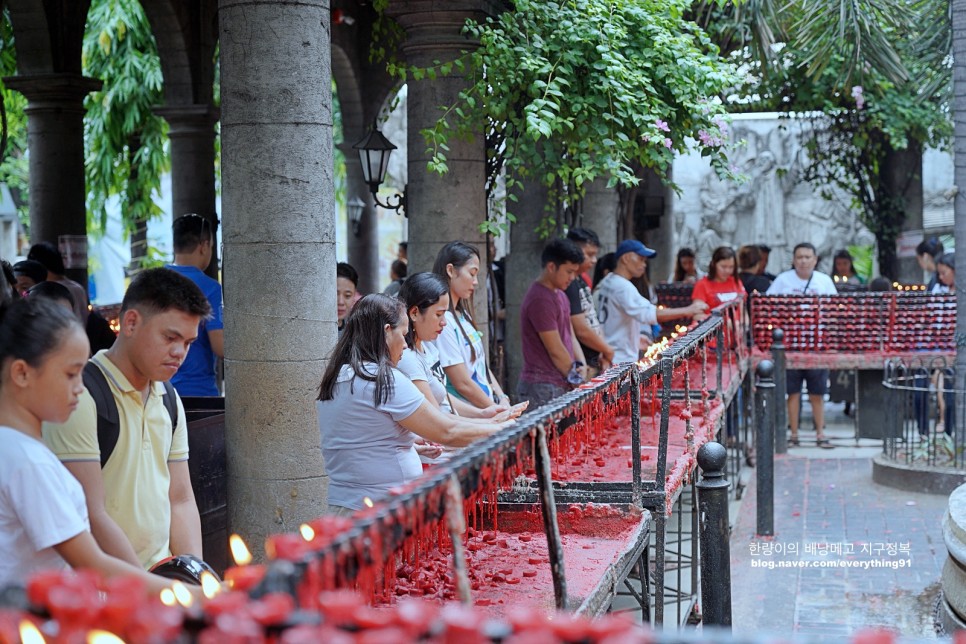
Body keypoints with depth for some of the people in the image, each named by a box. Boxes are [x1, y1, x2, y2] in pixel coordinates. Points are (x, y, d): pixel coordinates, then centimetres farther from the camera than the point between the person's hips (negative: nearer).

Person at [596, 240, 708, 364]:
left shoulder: (606, 282, 13)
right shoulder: (623, 287, -19)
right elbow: (649, 314, -31)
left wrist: (635, 338, 18)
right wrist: (687, 311, -29)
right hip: (620, 361, -10)